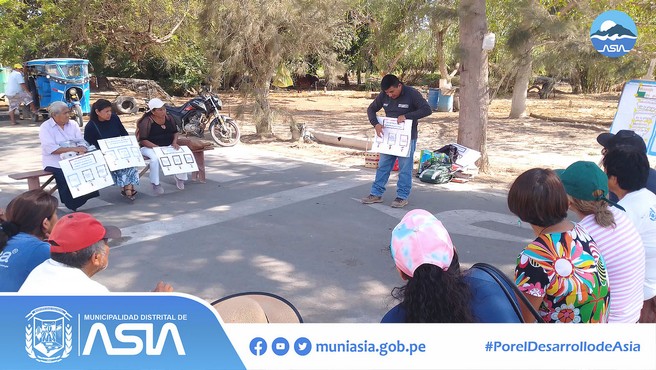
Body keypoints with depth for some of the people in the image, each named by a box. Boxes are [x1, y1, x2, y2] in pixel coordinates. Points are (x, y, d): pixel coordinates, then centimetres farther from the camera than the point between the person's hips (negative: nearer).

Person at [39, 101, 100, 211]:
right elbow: (51, 149, -15)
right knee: (66, 176, -30)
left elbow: (81, 142, 8)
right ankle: (72, 206, -15)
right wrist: (73, 149, -20)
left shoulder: (73, 124, 15)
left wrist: (81, 151, -16)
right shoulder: (45, 127, -1)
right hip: (55, 163, -4)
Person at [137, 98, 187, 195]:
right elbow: (143, 140, -16)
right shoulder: (146, 121, -13)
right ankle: (155, 183, -21)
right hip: (150, 147, -5)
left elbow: (175, 132, 17)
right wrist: (157, 147, -26)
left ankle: (180, 177, 3)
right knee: (155, 157, -38)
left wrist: (174, 142, -4)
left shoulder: (168, 118, 5)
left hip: (168, 146, 5)